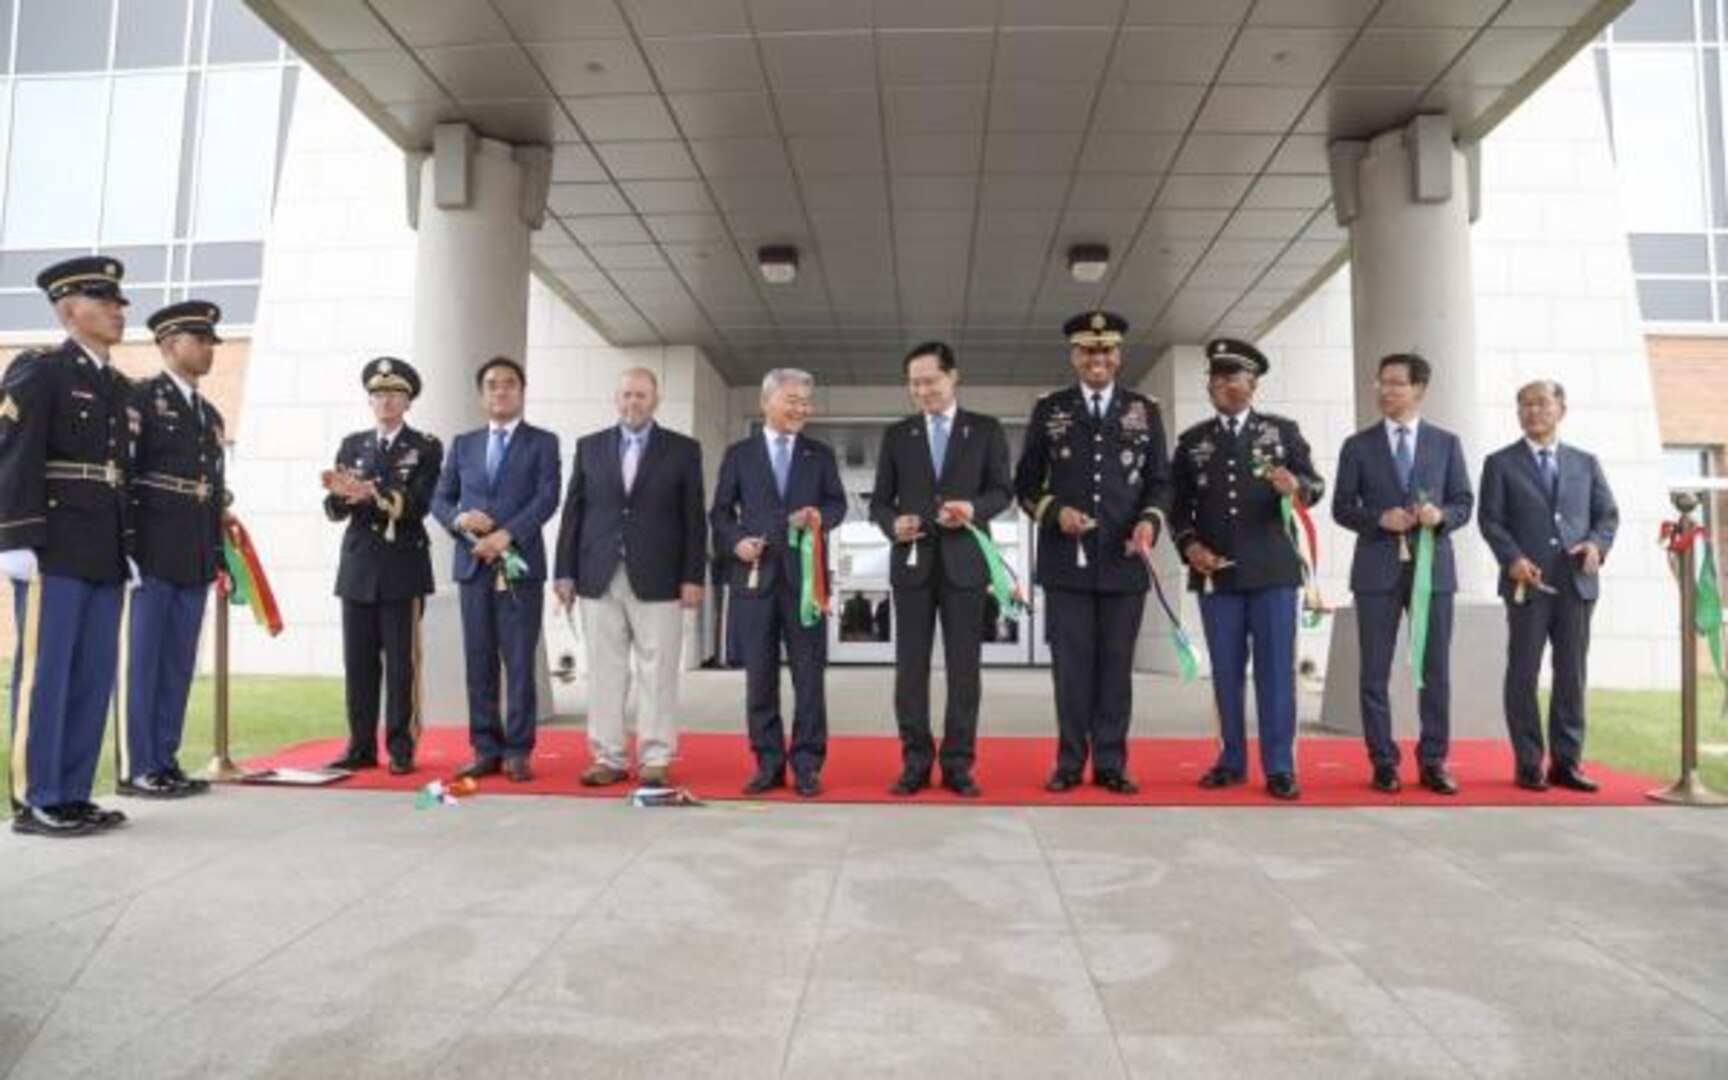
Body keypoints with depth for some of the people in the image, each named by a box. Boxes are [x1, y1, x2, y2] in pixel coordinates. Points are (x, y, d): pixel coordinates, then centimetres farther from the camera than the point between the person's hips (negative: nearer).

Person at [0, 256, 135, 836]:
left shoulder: (121, 387, 18)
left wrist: (127, 547, 14)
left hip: (103, 557, 7)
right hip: (54, 553, -7)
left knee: (94, 676, 8)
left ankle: (73, 794, 16)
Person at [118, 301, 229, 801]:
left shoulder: (210, 415, 20)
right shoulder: (140, 398, -1)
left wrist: (219, 552, 13)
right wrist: (125, 548, -13)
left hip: (196, 560, 6)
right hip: (151, 552, -6)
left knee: (179, 664, 8)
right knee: (141, 661, -1)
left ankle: (165, 760, 15)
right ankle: (135, 768, 4)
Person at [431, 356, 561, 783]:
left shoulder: (542, 442, 5)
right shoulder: (463, 444, 17)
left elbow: (547, 499, -7)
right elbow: (440, 498, 14)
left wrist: (506, 535, -17)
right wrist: (459, 518, -8)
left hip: (520, 564, -3)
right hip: (472, 564, 4)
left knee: (519, 662, -2)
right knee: (479, 662, 5)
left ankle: (517, 752, 4)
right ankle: (486, 750, 12)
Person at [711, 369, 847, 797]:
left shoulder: (821, 454, 12)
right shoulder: (739, 453, 10)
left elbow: (837, 503, 7)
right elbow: (720, 511, 8)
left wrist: (822, 516, -15)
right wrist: (735, 540, -10)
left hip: (805, 575, 0)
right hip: (755, 573, 0)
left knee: (809, 673, 0)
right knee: (759, 674, 4)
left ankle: (806, 764, 7)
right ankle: (768, 763, 13)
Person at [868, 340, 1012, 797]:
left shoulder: (986, 429, 7)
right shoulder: (896, 435, 11)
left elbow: (1002, 491, 4)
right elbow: (880, 499, 10)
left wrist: (973, 509, -17)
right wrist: (893, 523, -11)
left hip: (965, 562, -1)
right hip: (912, 561, 2)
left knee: (963, 666, 1)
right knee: (910, 666, 2)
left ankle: (958, 763, 9)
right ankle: (915, 762, 10)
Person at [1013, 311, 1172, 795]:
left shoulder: (1145, 411, 9)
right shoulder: (1048, 410, 7)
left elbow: (1161, 481, 8)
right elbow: (1025, 483, 8)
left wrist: (1150, 520, -11)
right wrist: (1054, 511, -11)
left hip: (1124, 561, 1)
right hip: (1066, 561, -1)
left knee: (1116, 664, 5)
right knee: (1071, 664, 3)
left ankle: (1111, 763, 13)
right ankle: (1070, 762, 12)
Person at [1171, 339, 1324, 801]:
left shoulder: (1283, 430, 7)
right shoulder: (1192, 440, 11)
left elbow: (1315, 486, 1)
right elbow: (1178, 504, 9)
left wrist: (1296, 487, -22)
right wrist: (1189, 545, -7)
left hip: (1272, 569, -2)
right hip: (1215, 572, 2)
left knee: (1275, 667, -1)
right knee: (1226, 669, 7)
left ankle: (1279, 766, 4)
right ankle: (1232, 759, 16)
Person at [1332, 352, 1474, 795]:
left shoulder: (1446, 443, 8)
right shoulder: (1358, 445, 5)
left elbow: (1464, 502, 7)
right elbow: (1342, 507, 3)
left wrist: (1441, 515, -14)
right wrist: (1379, 519, -14)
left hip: (1433, 567, 1)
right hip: (1377, 569, -1)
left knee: (1436, 671, 4)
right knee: (1375, 672, 2)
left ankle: (1433, 761, 14)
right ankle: (1384, 763, 11)